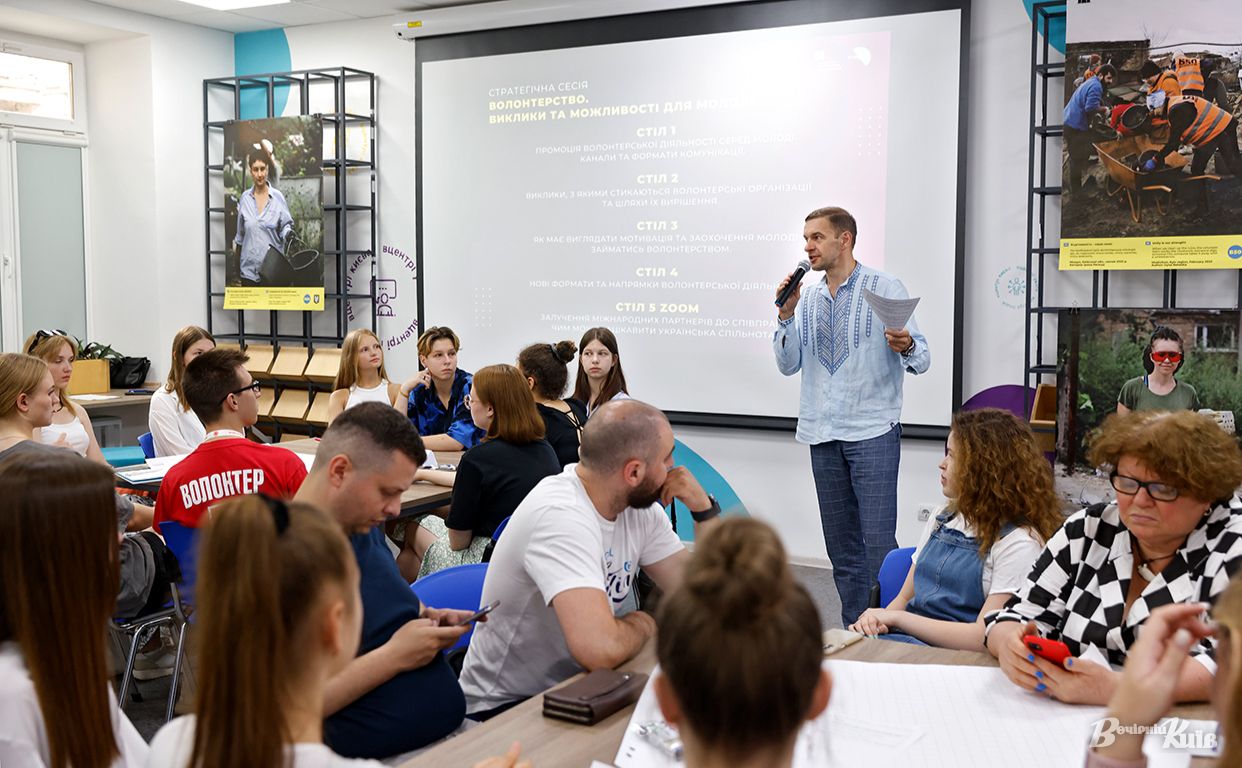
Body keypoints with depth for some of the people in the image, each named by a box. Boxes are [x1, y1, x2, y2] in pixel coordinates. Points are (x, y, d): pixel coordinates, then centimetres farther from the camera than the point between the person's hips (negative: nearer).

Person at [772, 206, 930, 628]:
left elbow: (920, 359, -6)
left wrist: (906, 346, -29)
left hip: (873, 432, -5)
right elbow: (788, 364, 9)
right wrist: (785, 314, -4)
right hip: (823, 435, 6)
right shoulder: (808, 298, 14)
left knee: (878, 541, -10)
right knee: (841, 546, 10)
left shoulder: (885, 288, -2)